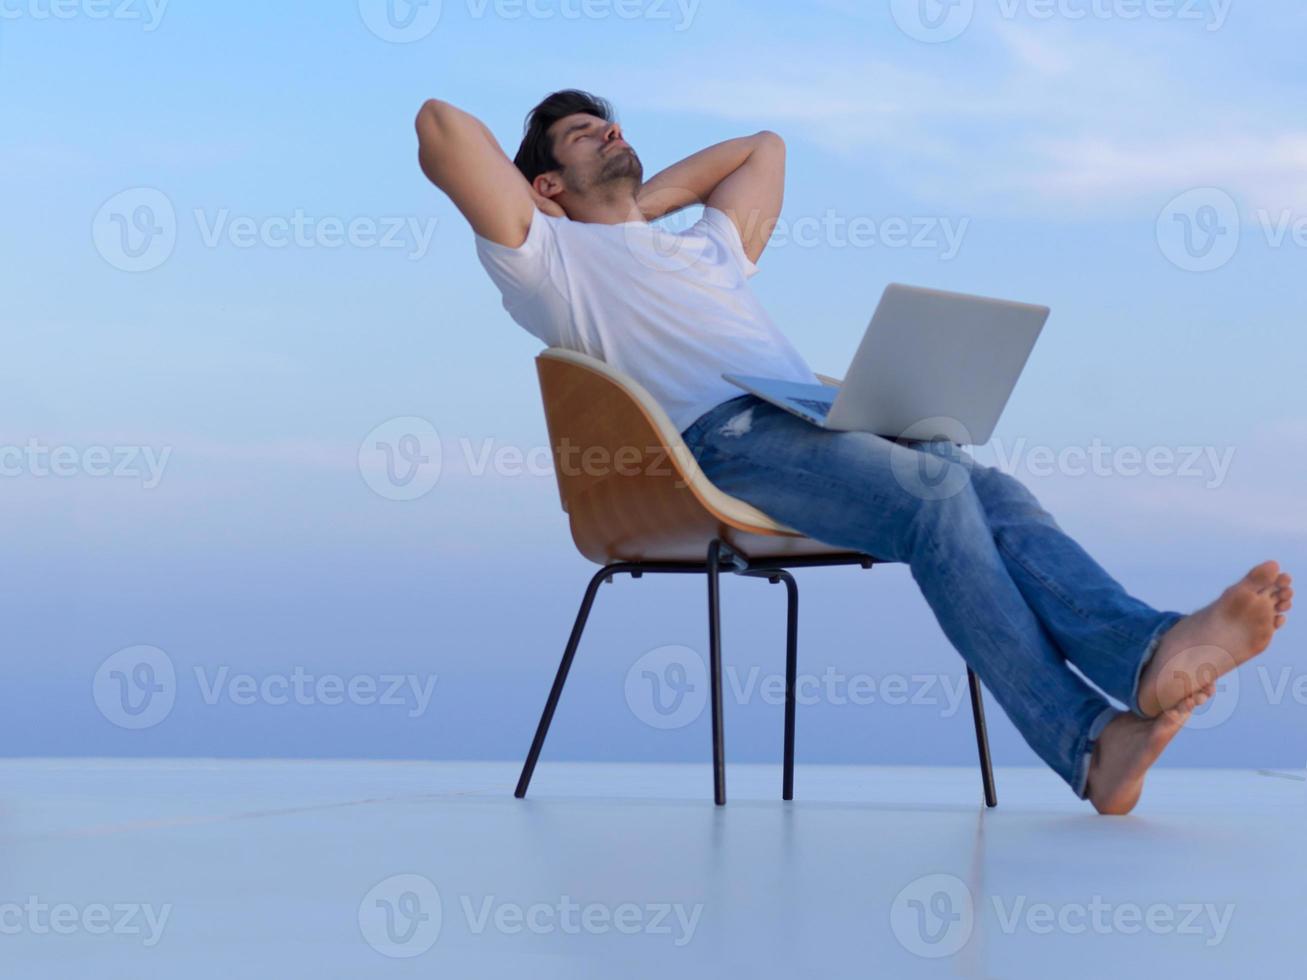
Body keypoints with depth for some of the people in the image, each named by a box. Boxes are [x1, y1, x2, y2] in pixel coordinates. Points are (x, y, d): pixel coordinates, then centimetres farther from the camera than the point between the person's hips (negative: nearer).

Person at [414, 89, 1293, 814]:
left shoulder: (706, 246, 41)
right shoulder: (551, 257, 20)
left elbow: (763, 148, 54)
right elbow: (442, 125, 12)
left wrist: (645, 199, 41)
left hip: (823, 419, 7)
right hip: (726, 436, -7)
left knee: (995, 493, -21)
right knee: (937, 491, -31)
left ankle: (1152, 651, -45)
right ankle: (1085, 737, -43)